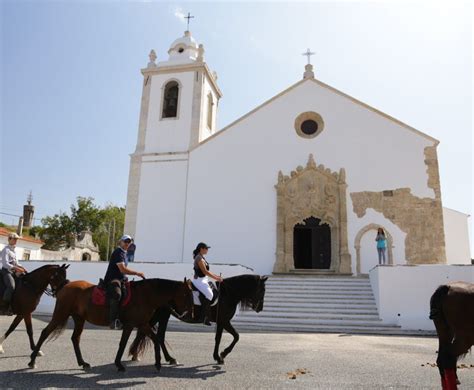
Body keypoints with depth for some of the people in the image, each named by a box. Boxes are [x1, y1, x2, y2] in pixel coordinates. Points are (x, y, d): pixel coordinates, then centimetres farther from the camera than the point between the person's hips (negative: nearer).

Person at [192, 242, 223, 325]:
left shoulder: (202, 257, 14)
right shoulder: (199, 258, -15)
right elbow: (205, 271, -20)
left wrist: (216, 275, 16)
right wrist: (216, 278, -17)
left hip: (204, 279, 10)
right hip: (199, 280, -10)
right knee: (209, 294, -25)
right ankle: (204, 317, -22)